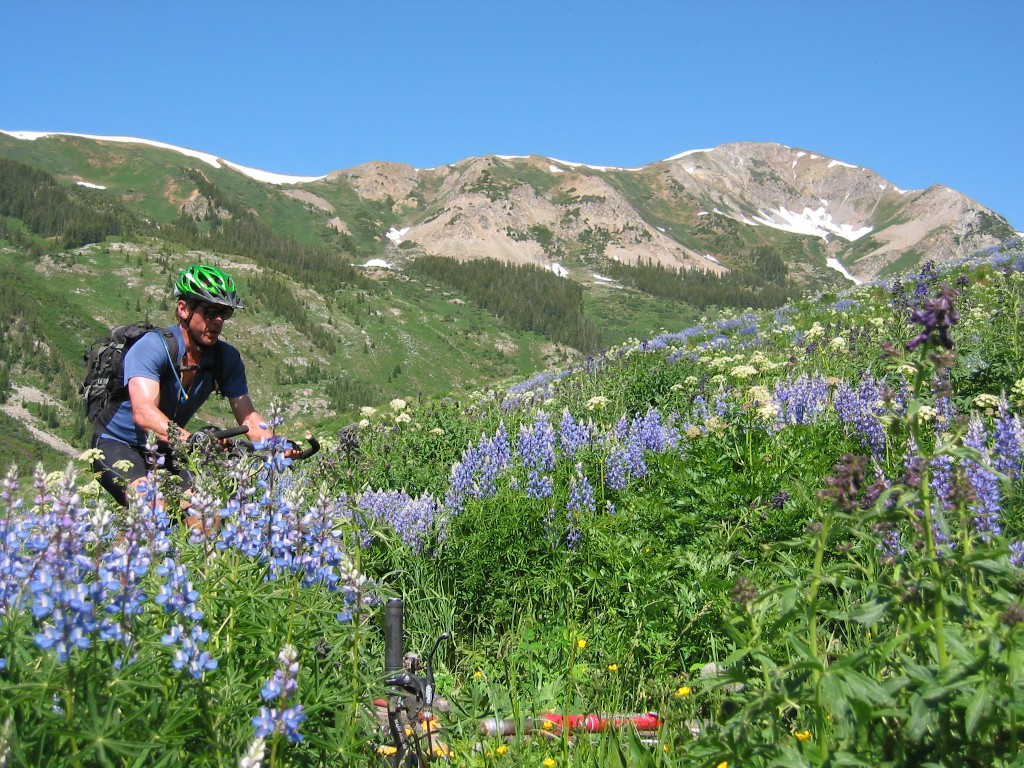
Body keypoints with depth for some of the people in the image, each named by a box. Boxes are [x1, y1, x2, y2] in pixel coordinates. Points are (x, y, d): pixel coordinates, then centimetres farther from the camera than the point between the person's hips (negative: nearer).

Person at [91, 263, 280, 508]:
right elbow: (143, 413, -40)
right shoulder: (152, 347, -26)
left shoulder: (226, 358, -10)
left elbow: (248, 416, -13)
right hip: (118, 445, -5)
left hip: (165, 452, 5)